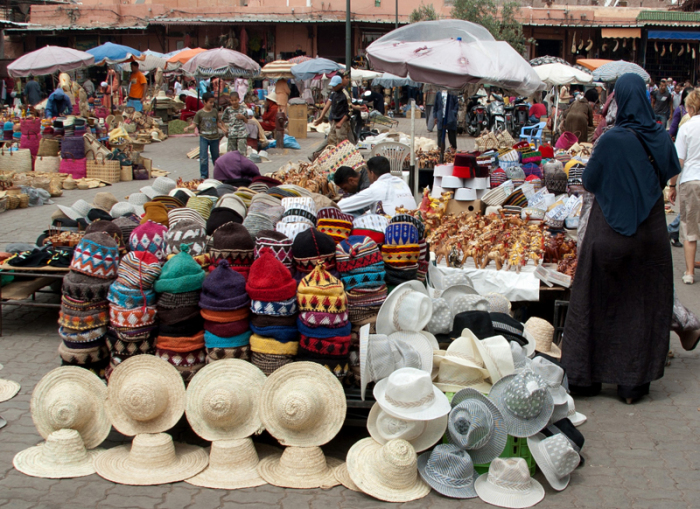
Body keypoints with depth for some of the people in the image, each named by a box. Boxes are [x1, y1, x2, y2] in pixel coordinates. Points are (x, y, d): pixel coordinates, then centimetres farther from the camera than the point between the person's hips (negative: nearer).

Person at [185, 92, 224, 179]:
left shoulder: (215, 112, 3)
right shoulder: (199, 113, -6)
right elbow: (195, 124, -7)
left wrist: (223, 128, -1)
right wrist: (188, 128, -25)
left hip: (214, 137, 3)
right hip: (204, 137, -3)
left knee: (215, 156, 15)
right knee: (203, 157, -8)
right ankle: (204, 175, 0)